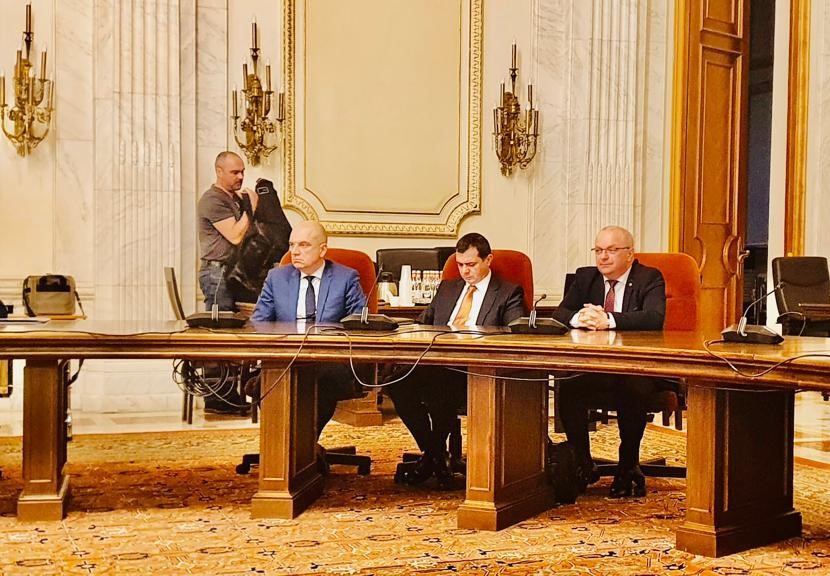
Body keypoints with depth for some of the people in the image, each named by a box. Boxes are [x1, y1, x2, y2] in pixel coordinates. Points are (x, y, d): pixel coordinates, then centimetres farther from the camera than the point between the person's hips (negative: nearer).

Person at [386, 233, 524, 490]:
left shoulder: (509, 293, 10)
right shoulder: (447, 288, 28)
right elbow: (423, 324, 27)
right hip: (435, 362, 5)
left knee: (439, 384, -37)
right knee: (396, 380, -24)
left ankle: (435, 454, -13)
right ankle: (431, 452, -8)